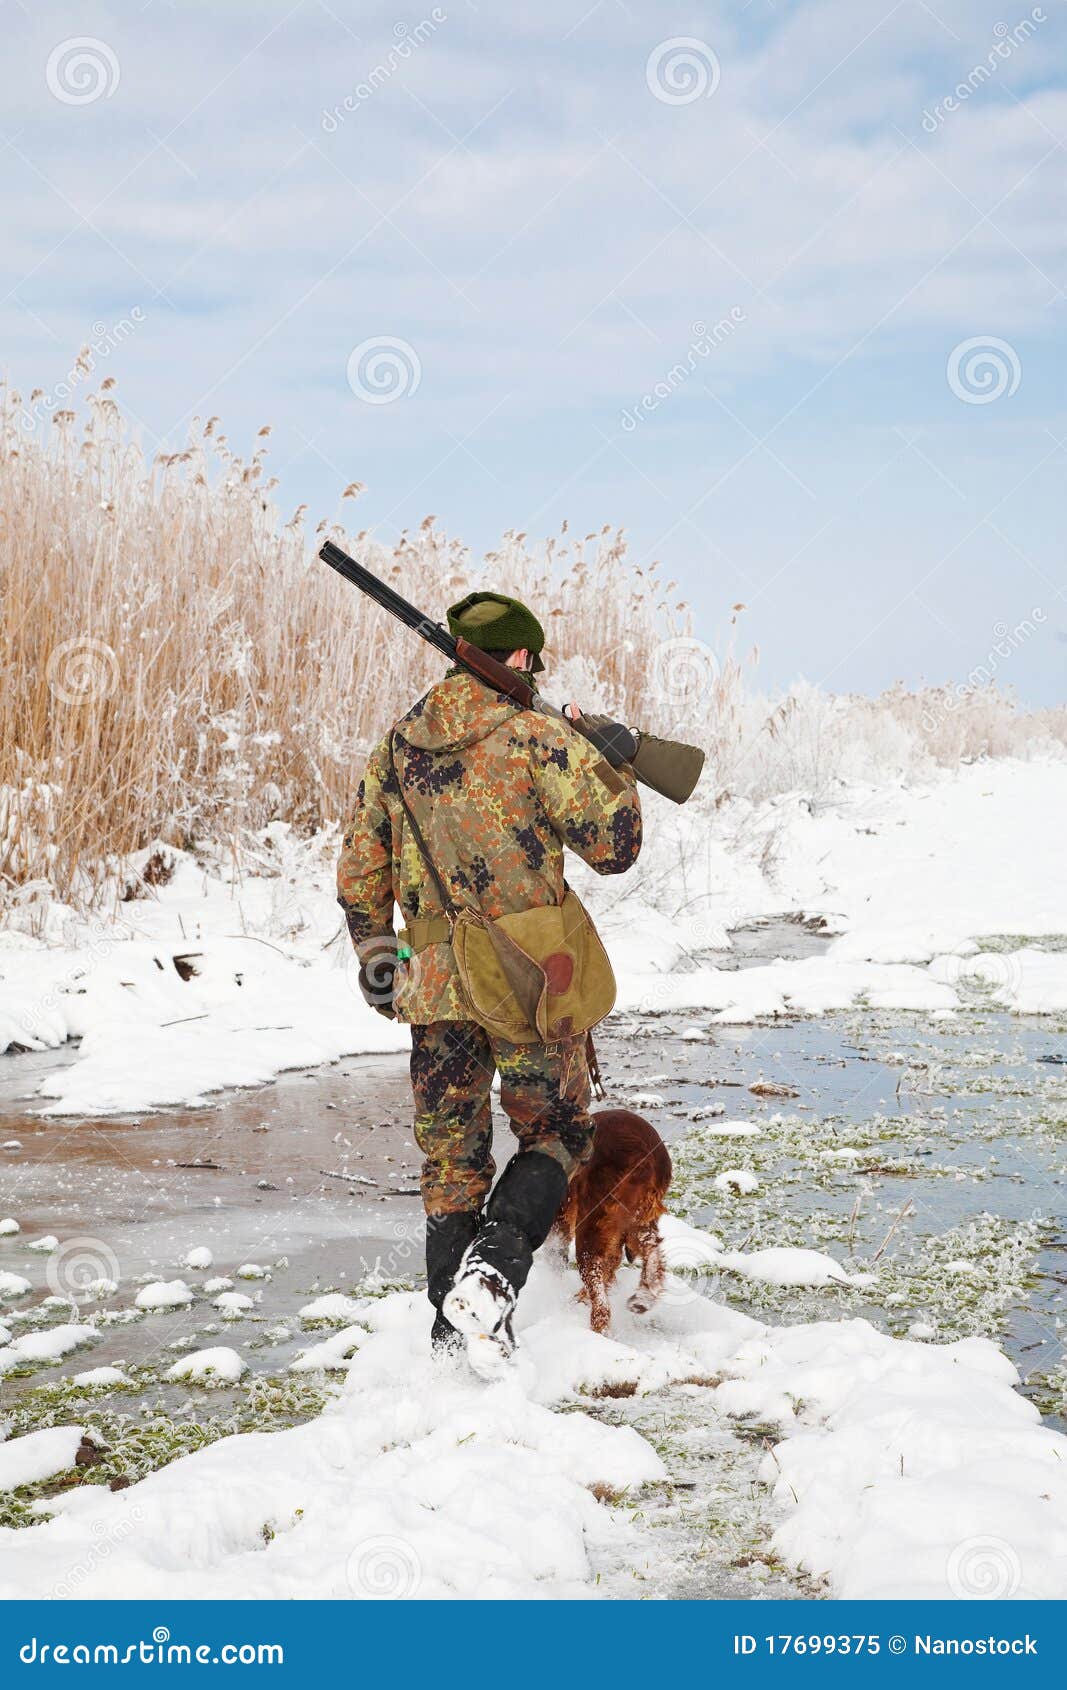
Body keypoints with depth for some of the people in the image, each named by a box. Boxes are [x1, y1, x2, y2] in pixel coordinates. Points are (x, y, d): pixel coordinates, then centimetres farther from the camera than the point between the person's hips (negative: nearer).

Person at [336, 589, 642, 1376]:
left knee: (451, 1157, 14)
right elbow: (613, 846, -7)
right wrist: (608, 761, 9)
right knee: (556, 1134, 12)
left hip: (437, 985, 4)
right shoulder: (537, 738, -9)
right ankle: (495, 1265, -12)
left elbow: (360, 872, 14)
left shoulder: (398, 748, 8)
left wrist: (375, 957, 26)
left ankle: (453, 1327, 16)